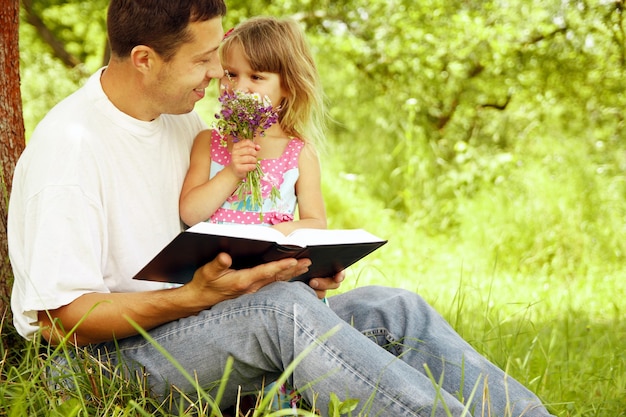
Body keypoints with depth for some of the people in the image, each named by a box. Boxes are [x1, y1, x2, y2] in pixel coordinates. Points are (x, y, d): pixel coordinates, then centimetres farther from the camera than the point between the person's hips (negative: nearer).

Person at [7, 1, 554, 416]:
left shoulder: (180, 117, 12)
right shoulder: (70, 144, -15)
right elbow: (59, 317, -19)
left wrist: (298, 269, 1)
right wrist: (196, 296, -29)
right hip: (111, 353, -8)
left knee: (393, 309, -9)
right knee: (284, 308, -35)